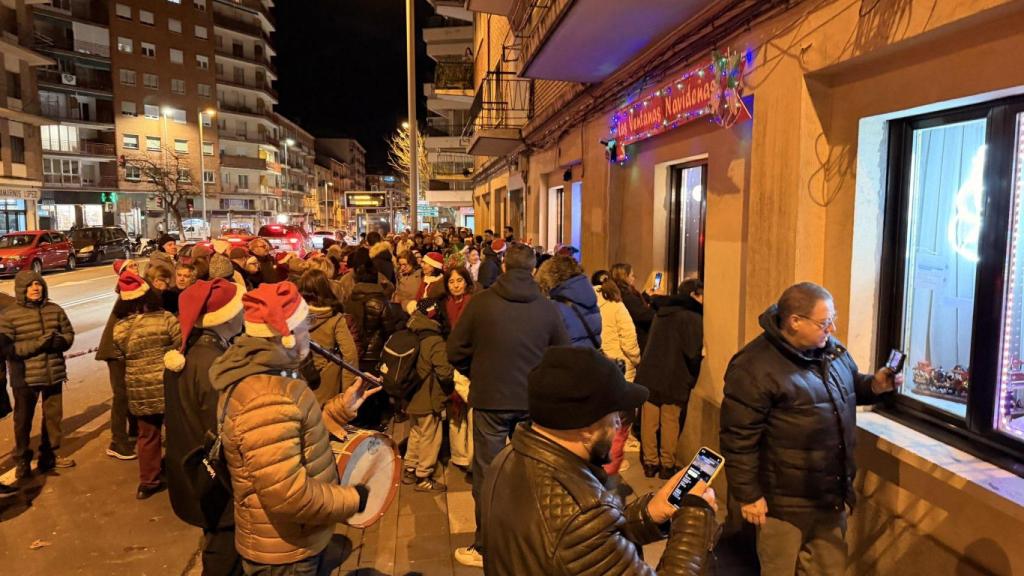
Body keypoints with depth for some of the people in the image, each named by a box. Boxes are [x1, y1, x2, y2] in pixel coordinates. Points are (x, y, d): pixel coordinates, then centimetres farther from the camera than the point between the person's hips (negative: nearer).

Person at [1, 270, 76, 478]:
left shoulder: (55, 310, 2)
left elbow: (69, 334, 7)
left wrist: (60, 341, -16)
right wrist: (37, 344, -24)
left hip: (54, 374, 3)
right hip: (24, 377, -3)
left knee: (53, 416, 14)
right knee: (23, 420, 10)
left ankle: (50, 455, 31)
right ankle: (22, 460, 27)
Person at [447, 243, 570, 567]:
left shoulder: (481, 302, -12)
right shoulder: (547, 307, -7)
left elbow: (456, 351, -7)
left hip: (490, 398, -2)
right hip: (534, 401, 3)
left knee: (487, 473, 10)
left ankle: (485, 548, 20)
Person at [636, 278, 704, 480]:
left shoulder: (662, 311, 13)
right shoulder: (693, 317, -10)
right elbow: (693, 352, -16)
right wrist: (691, 379, -1)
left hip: (650, 375, 6)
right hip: (674, 379, -5)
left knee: (649, 421, 9)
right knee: (671, 424, 6)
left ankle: (650, 463, 18)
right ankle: (667, 465, 15)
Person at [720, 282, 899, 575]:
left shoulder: (831, 348, 2)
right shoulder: (755, 368, -24)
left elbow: (850, 386, 21)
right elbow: (738, 438, -22)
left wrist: (874, 385, -1)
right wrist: (748, 495, -18)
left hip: (833, 493, 8)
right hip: (785, 501, -7)